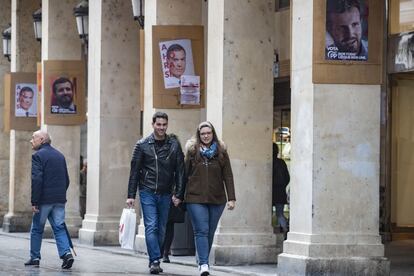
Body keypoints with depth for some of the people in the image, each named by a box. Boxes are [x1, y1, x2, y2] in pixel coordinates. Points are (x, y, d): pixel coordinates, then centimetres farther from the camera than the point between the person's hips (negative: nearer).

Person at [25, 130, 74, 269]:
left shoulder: (38, 156, -10)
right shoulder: (60, 155, 14)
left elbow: (36, 180, -18)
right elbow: (66, 180, 16)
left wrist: (34, 201, -16)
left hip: (44, 200, -6)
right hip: (59, 200, 6)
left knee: (36, 229, 8)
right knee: (59, 228, 4)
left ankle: (34, 257, 14)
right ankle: (66, 253, -13)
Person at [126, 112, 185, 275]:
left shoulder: (174, 145, 5)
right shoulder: (142, 145, 1)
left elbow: (180, 171, 5)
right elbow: (134, 171, 2)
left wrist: (179, 194, -2)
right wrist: (131, 195, -3)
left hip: (165, 194, 2)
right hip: (147, 192, -2)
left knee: (161, 229, 7)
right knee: (151, 227, -11)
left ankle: (155, 261, 17)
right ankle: (155, 261, -14)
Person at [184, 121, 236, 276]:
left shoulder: (221, 152, 6)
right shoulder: (192, 151, 4)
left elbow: (228, 176, 4)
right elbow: (185, 173, 6)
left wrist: (231, 198, -3)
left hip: (217, 199, 2)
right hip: (195, 198, -2)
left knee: (210, 232, 8)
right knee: (201, 231, -11)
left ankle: (203, 262, 21)